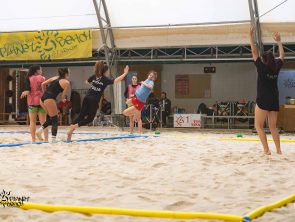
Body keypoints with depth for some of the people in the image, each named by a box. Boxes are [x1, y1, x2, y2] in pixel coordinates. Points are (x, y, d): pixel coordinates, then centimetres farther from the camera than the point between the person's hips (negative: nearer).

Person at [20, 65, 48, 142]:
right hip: (42, 101, 1)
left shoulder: (29, 79, -2)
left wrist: (23, 93, 9)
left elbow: (27, 92, -10)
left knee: (32, 121, 7)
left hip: (32, 102, -1)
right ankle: (46, 139, 1)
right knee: (43, 121, 5)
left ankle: (33, 139, 4)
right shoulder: (42, 78, 1)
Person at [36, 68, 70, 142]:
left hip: (42, 99, 7)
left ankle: (40, 130, 5)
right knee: (55, 119, 4)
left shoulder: (55, 78, 22)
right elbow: (63, 96, 2)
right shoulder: (66, 82, 3)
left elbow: (43, 84, 17)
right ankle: (54, 139, 2)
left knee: (51, 118, 22)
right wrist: (63, 99, 23)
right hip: (50, 99, -7)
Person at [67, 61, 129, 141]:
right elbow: (116, 80, -21)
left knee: (81, 115, 12)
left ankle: (71, 129, 2)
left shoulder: (94, 76, 12)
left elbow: (87, 82, 30)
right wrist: (125, 73, -16)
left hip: (87, 98, 6)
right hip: (94, 101, -6)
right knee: (90, 118, 6)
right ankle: (74, 126, -11)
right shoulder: (106, 79, -6)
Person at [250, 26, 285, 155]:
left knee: (259, 126, 0)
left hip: (263, 101, -5)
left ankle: (266, 150, -12)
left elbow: (254, 51, -3)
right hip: (274, 101, 5)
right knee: (273, 127, 12)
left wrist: (251, 36, 2)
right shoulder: (276, 67, 5)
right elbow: (282, 55, 23)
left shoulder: (262, 67, -6)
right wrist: (278, 41, 31)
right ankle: (278, 150, 2)